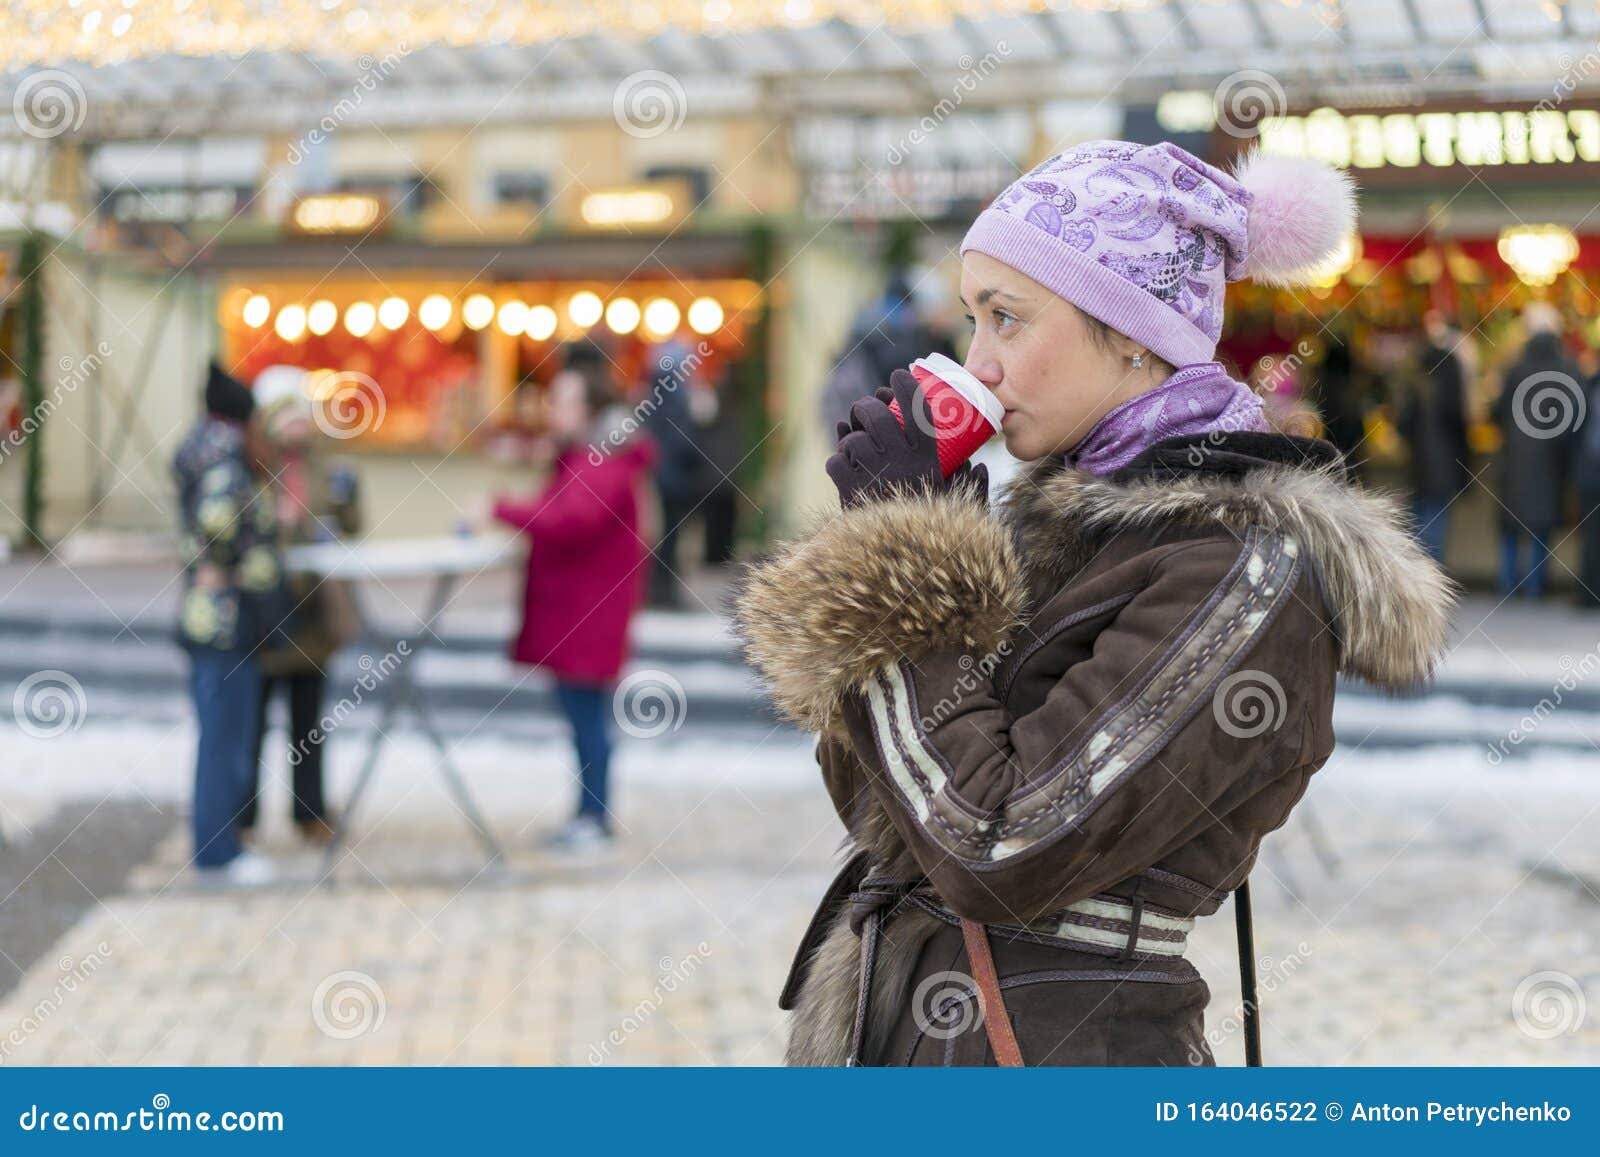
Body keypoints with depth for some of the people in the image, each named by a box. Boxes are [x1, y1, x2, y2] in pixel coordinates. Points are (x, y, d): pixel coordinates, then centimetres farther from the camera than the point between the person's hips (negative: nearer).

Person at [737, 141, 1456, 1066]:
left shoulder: (1247, 572, -17)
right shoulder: (1066, 518, 7)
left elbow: (997, 851, -23)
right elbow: (878, 807, 9)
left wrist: (901, 570, -15)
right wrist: (897, 553, -2)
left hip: (1061, 1056, -7)